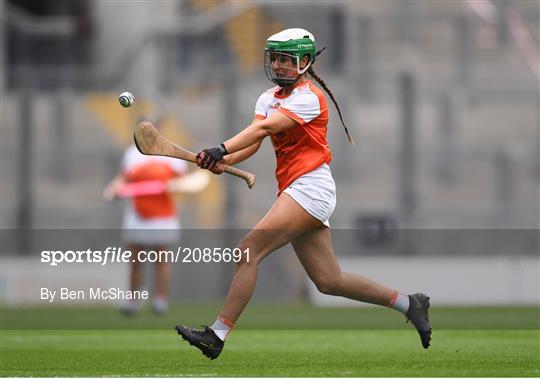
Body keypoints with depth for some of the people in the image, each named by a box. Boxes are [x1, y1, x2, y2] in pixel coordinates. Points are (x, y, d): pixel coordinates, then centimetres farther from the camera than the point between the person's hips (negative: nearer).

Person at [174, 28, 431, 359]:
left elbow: (265, 127, -24)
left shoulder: (308, 97, -9)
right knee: (329, 282, 8)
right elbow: (254, 141, 2)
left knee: (249, 250, -17)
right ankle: (408, 303, 20)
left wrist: (221, 149, -34)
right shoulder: (269, 98, 17)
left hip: (310, 186, -9)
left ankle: (217, 334, -18)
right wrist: (226, 161, -18)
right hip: (295, 191, 9)